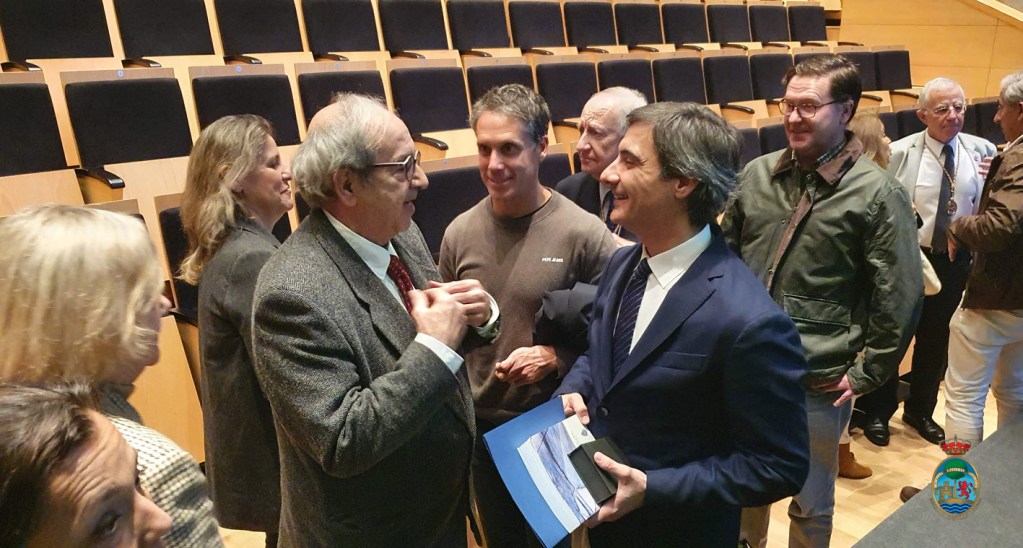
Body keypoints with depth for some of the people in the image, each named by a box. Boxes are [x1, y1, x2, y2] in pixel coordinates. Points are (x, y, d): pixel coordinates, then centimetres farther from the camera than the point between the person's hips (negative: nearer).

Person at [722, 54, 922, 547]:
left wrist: (867, 374, -6)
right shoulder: (757, 174, 1)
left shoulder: (877, 193, -11)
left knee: (810, 506, 17)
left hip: (818, 384, -3)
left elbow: (900, 298, -9)